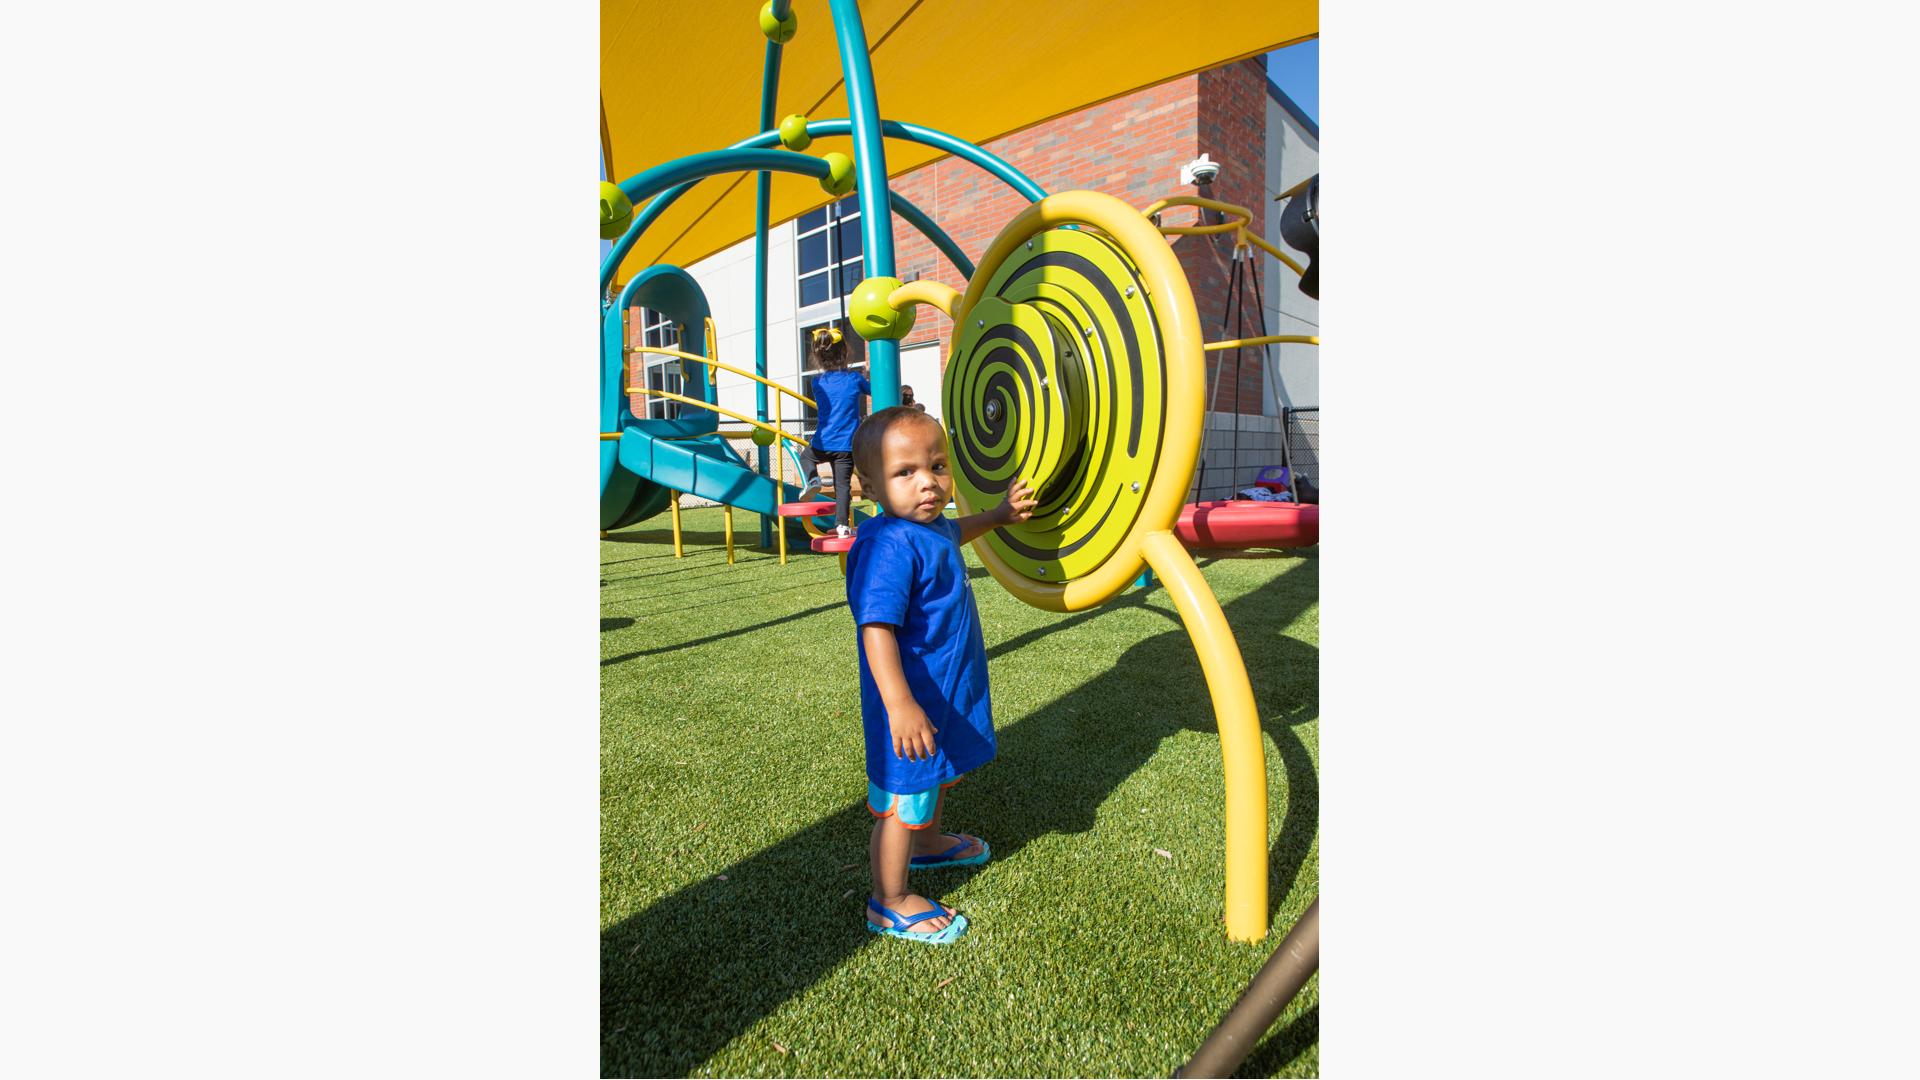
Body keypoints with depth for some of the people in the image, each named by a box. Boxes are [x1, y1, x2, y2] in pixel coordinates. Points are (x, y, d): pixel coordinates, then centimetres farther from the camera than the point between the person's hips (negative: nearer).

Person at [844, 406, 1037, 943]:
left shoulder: (933, 528, 1)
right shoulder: (889, 546, -29)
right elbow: (877, 631, -36)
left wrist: (1001, 513, 28)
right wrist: (900, 706, -41)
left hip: (947, 695, 10)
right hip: (913, 706, -10)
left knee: (937, 778, 31)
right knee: (902, 802, 7)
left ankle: (927, 842, 57)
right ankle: (889, 904, 27)